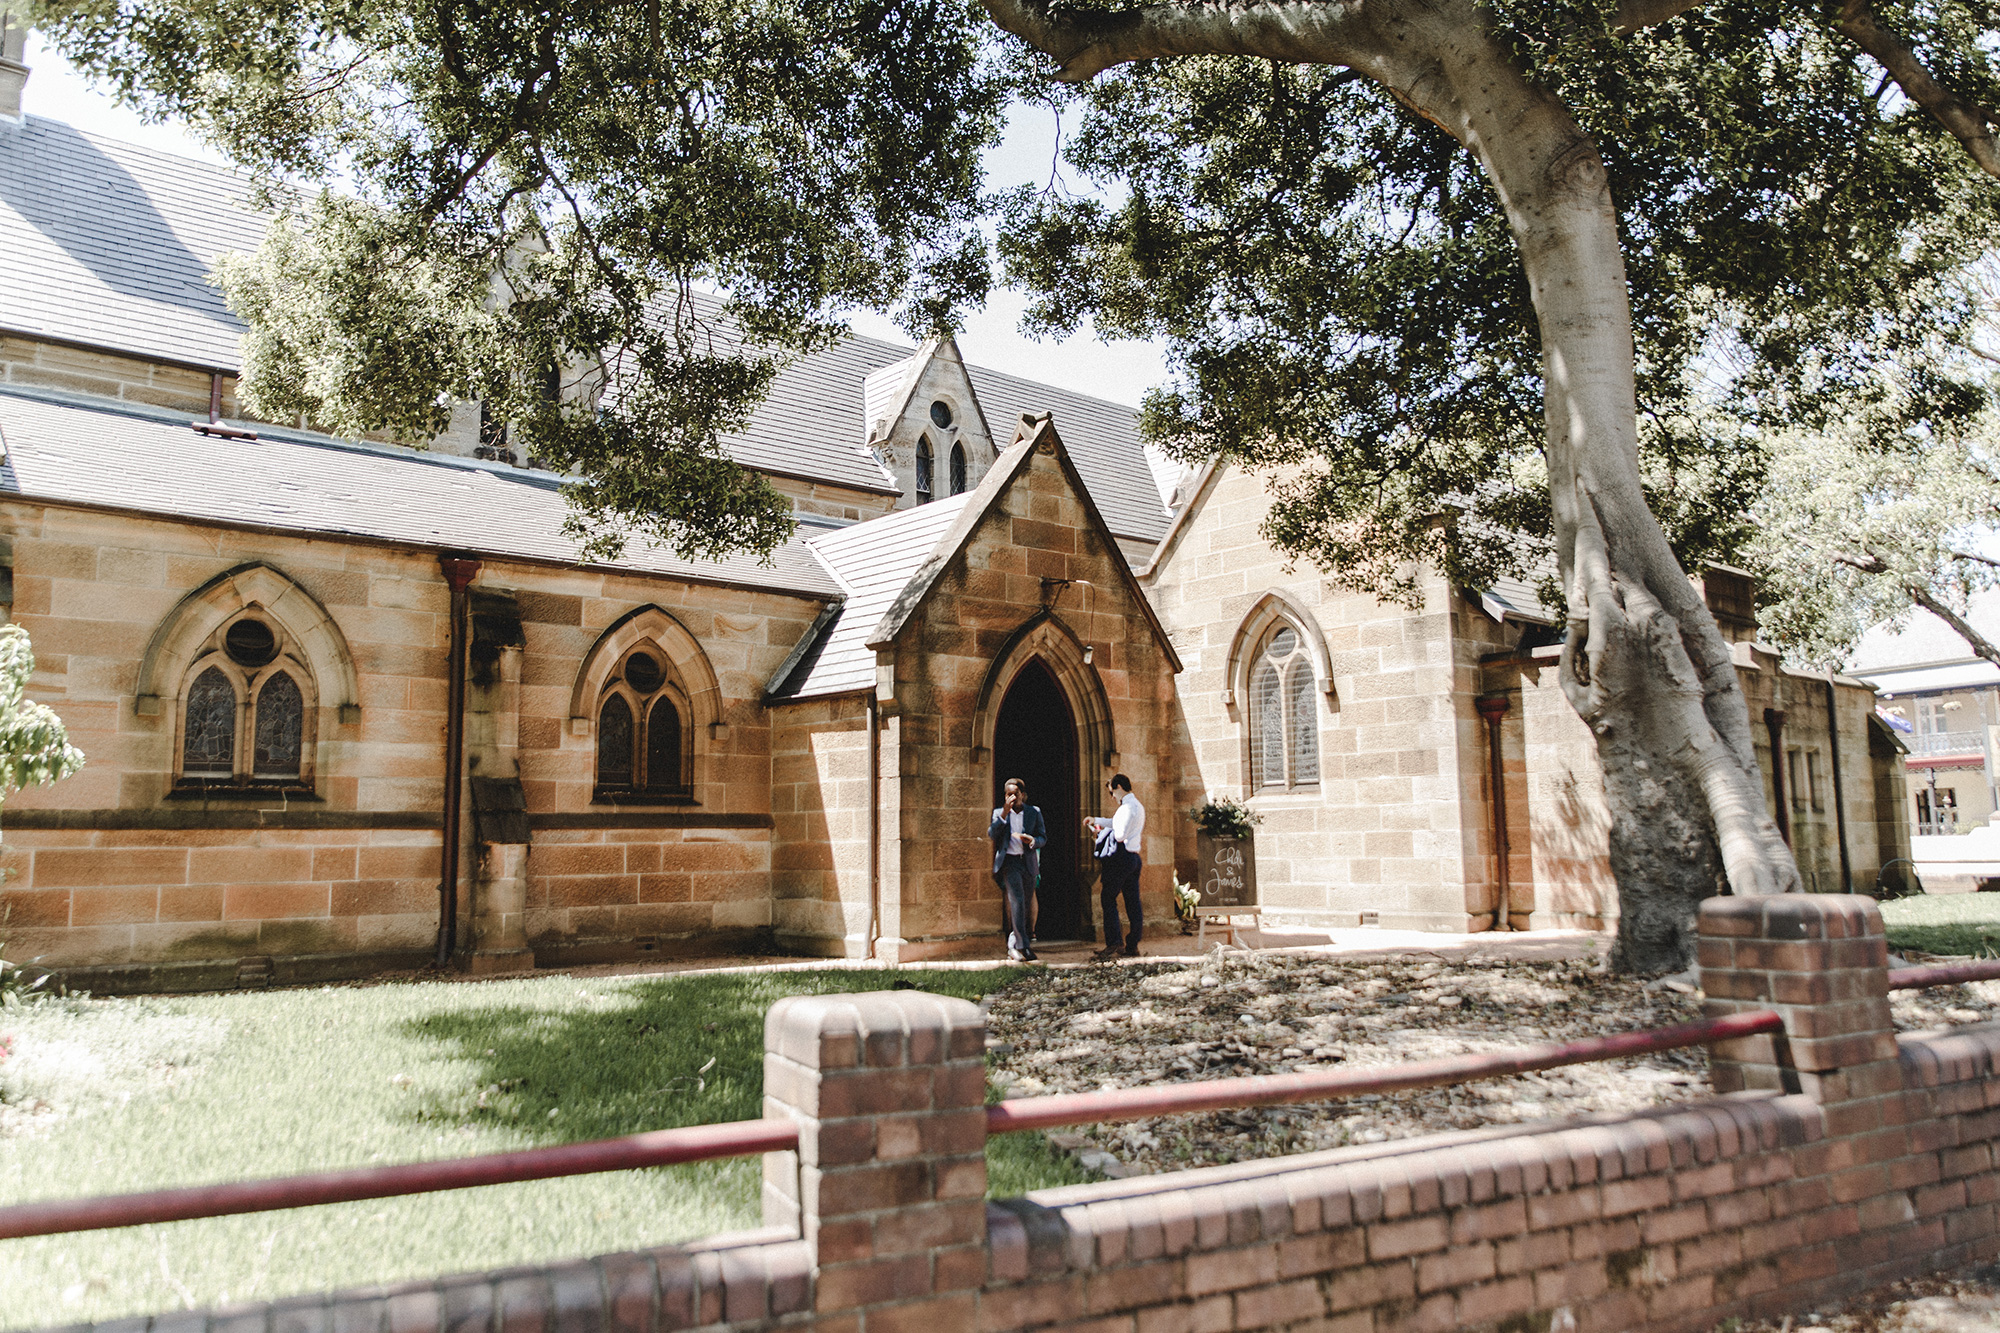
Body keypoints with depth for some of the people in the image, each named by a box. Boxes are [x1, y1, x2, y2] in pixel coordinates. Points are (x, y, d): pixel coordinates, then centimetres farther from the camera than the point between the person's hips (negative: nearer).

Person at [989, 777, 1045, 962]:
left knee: (1026, 905, 7)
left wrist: (1033, 841, -15)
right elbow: (992, 834, -6)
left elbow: (1043, 838, 7)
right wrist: (1004, 814, -15)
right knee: (1017, 900, -19)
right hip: (1009, 861, -3)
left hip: (1029, 862, 3)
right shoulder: (999, 813, 9)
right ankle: (1023, 946, -22)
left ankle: (1012, 945, 23)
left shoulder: (1034, 812, 11)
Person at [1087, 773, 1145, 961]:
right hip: (1133, 858, 10)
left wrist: (1102, 830, -5)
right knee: (1133, 902, 7)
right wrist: (1096, 821, 32)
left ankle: (1114, 943, -10)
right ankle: (1132, 946, 8)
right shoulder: (1137, 805, 18)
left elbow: (1120, 835, -21)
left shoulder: (1128, 807, -14)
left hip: (1122, 857, -10)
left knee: (1108, 898, -4)